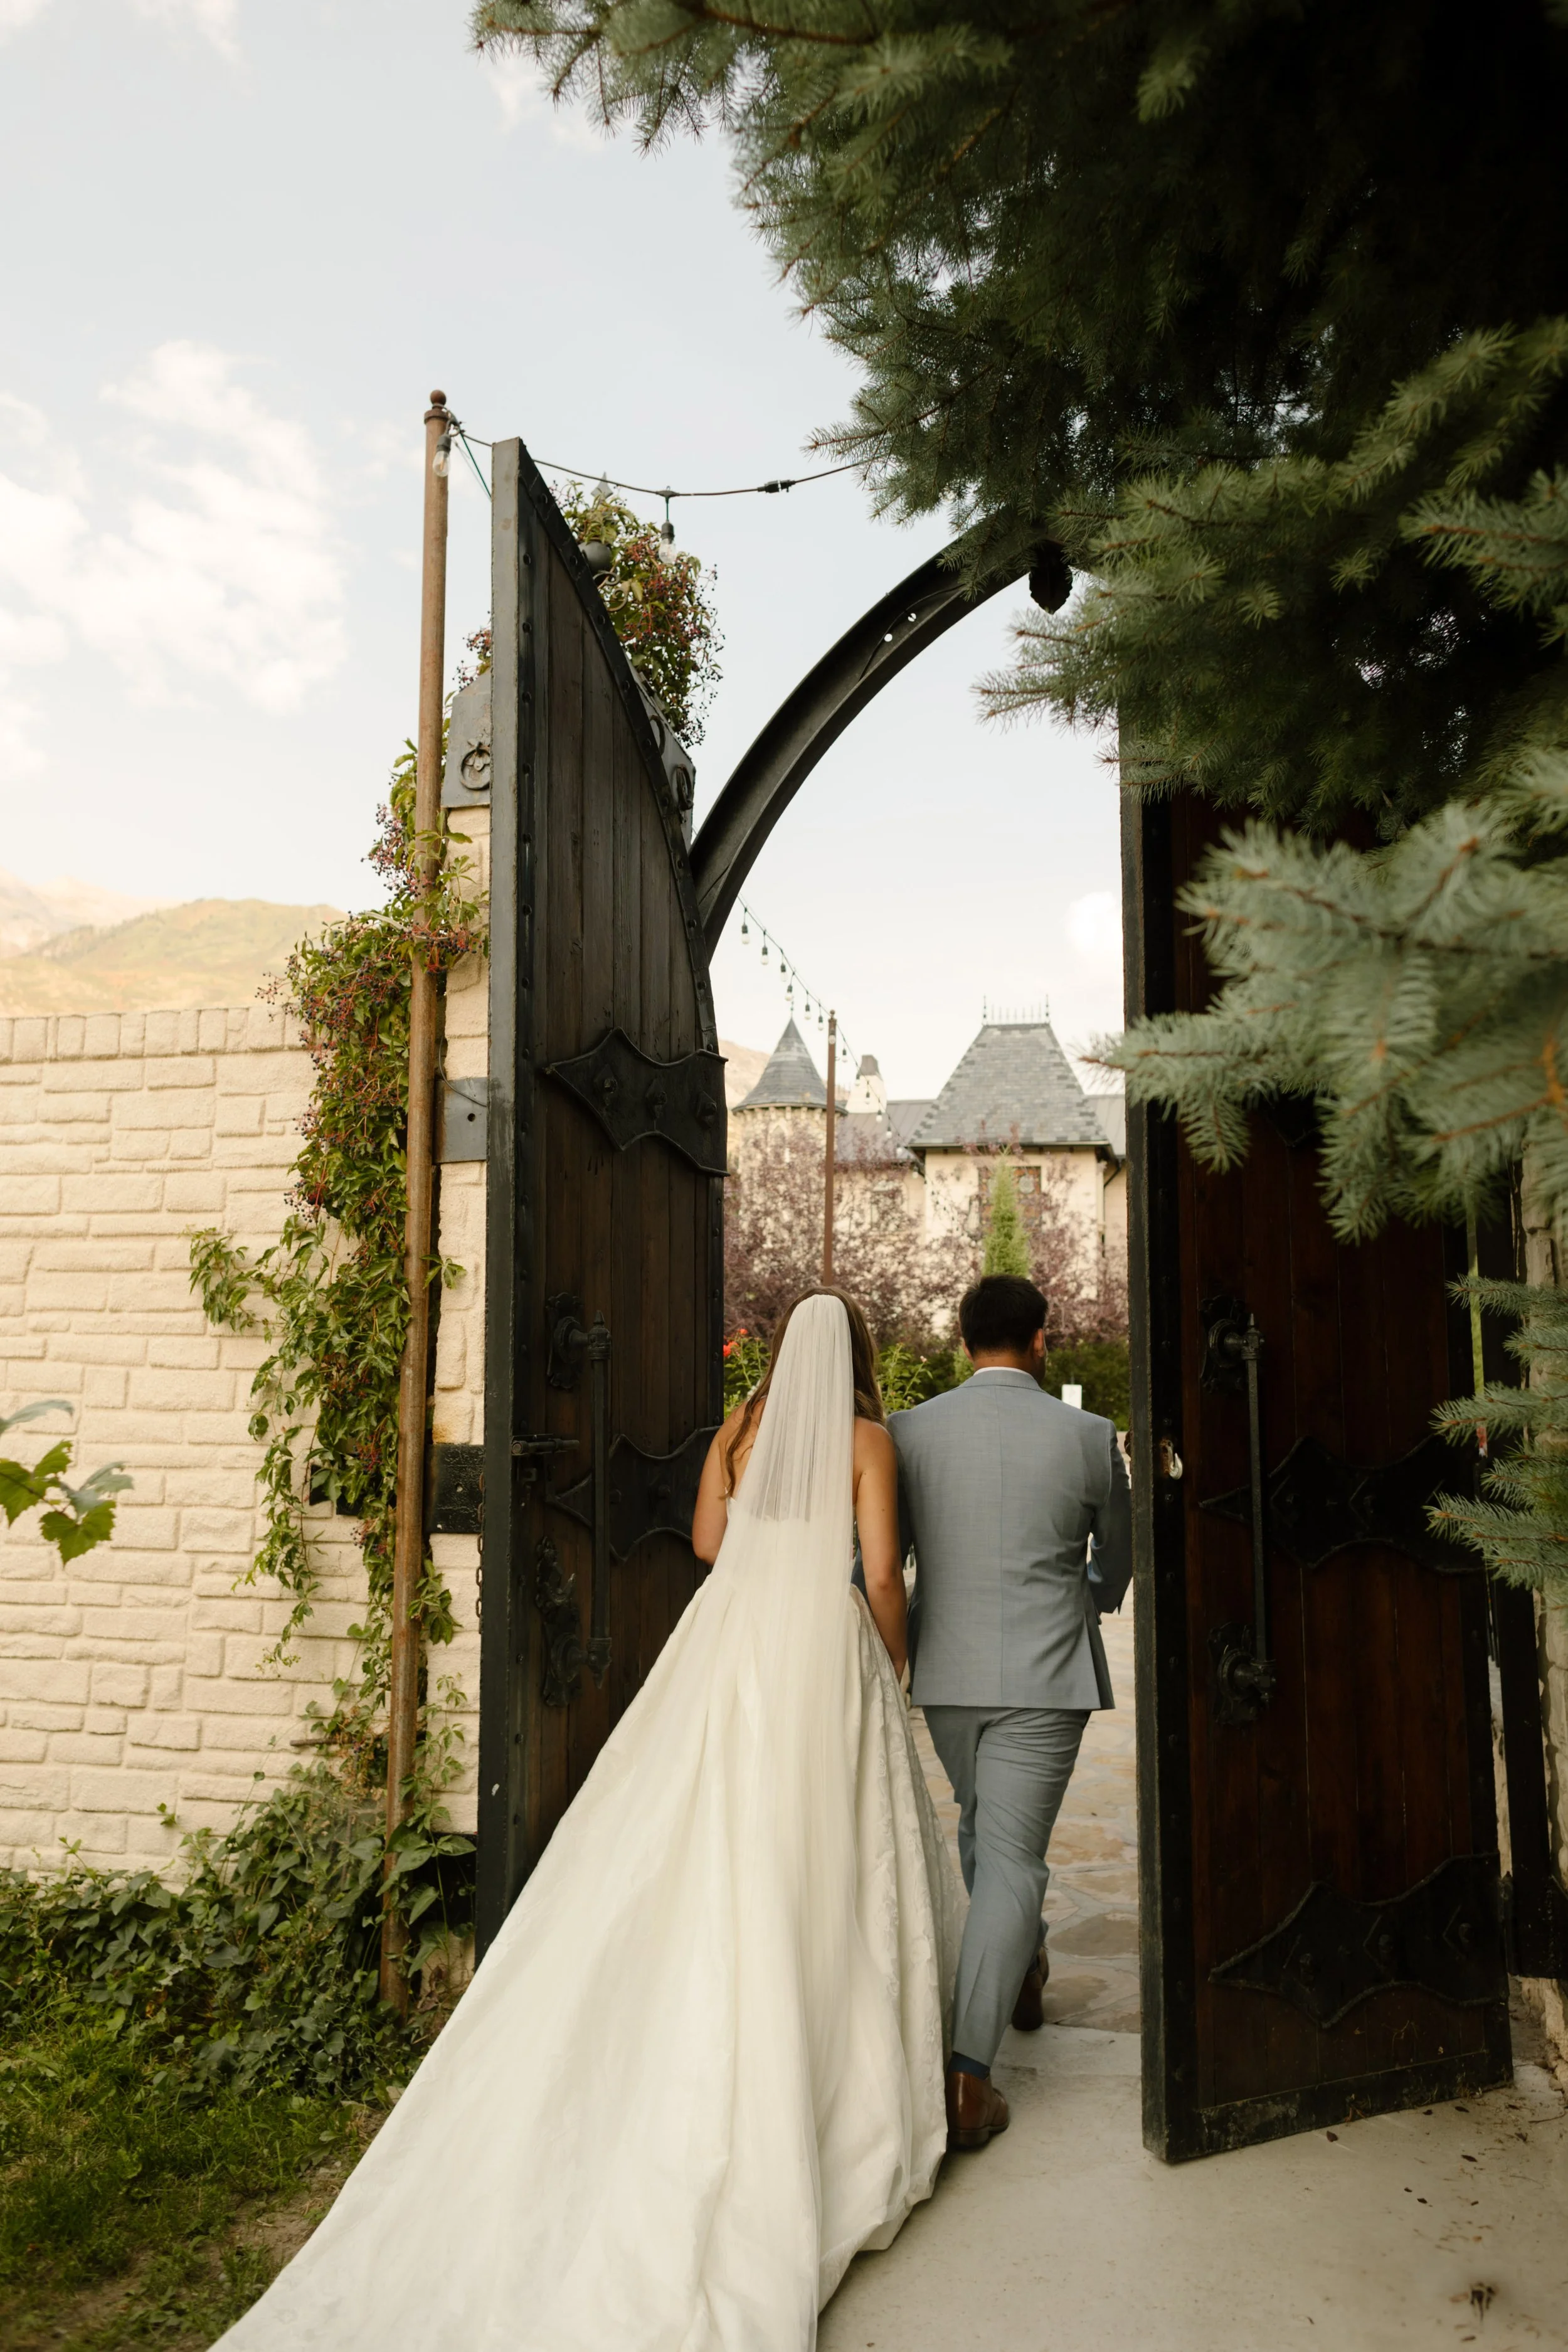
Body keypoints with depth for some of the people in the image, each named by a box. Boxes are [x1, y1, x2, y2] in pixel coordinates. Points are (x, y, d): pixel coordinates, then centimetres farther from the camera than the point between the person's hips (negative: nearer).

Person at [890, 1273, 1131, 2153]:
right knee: (1009, 1857, 2)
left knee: (983, 1826, 25)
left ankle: (1024, 1970, 46)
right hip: (1045, 1676, -2)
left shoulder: (910, 1431, -5)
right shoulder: (1088, 1436, -7)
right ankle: (968, 2074, -2)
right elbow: (1117, 1565, 8)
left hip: (946, 1672, 3)